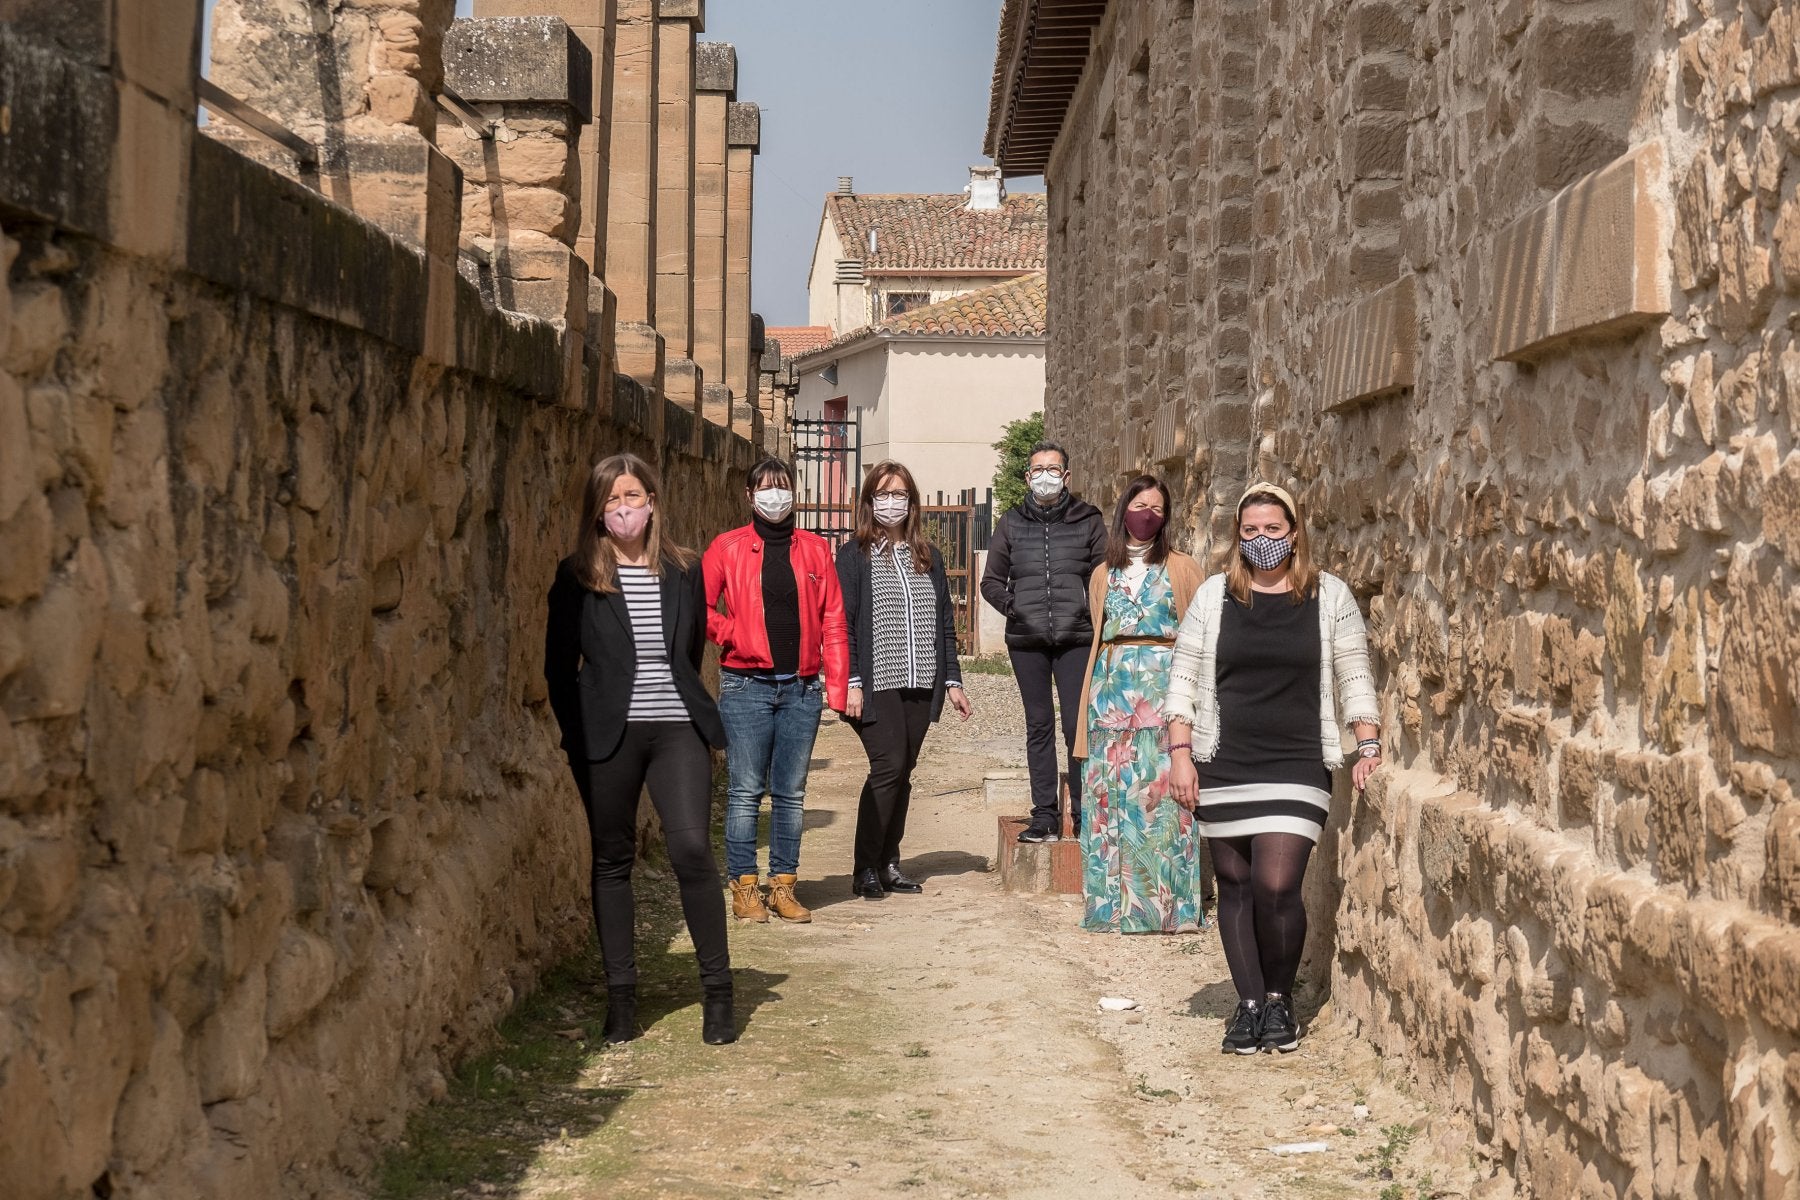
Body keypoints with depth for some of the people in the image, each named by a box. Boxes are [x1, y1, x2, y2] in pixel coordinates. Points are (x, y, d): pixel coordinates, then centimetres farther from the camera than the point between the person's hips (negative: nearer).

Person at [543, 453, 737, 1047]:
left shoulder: (685, 572, 9)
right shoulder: (577, 577, 3)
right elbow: (559, 665, 4)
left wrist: (698, 717, 12)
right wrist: (577, 737, 0)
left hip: (678, 729, 1)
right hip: (609, 732, 0)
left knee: (692, 849, -10)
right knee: (612, 860, 5)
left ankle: (717, 992, 0)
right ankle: (620, 994, 13)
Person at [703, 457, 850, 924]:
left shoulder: (814, 549, 10)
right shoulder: (728, 547, 4)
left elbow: (833, 622, 7)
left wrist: (837, 687, 1)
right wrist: (733, 634, -10)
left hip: (801, 688, 3)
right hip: (746, 686, -2)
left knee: (791, 792, 7)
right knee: (745, 791, -2)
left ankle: (783, 886, 15)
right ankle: (744, 887, 6)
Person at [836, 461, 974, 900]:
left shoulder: (927, 556, 15)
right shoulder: (854, 556, 1)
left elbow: (945, 622, 17)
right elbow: (842, 624, -5)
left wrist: (952, 681, 11)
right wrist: (852, 682, -13)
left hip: (920, 686, 5)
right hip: (877, 685, -5)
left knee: (902, 773, 6)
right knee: (888, 767, -13)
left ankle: (888, 864, 13)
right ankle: (864, 870, -6)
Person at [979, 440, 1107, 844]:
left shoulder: (1088, 520, 6)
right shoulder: (1012, 523, 10)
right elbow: (991, 581, 13)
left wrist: (1094, 617, -7)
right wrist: (1012, 606, -3)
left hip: (1075, 639, -2)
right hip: (1026, 640, 2)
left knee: (1078, 725, -7)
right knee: (1039, 725, 6)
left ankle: (1084, 812, 2)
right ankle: (1045, 815, 10)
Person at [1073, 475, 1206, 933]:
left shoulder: (1182, 568, 7)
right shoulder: (1103, 574, 16)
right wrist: (1091, 701, 11)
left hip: (1164, 687, -3)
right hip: (1112, 688, 3)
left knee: (1163, 796, -7)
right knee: (1110, 796, 0)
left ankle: (1169, 905, -3)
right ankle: (1113, 904, 6)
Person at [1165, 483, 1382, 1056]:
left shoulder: (1330, 596, 5)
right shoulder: (1214, 595, 6)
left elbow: (1353, 678, 8)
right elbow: (1184, 678, 7)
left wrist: (1369, 747, -1)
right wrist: (1180, 753, 0)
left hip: (1297, 767, -2)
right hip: (1222, 767, 2)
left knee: (1276, 885, -13)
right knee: (1236, 885, 4)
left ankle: (1280, 998, 8)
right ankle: (1249, 1003, 15)